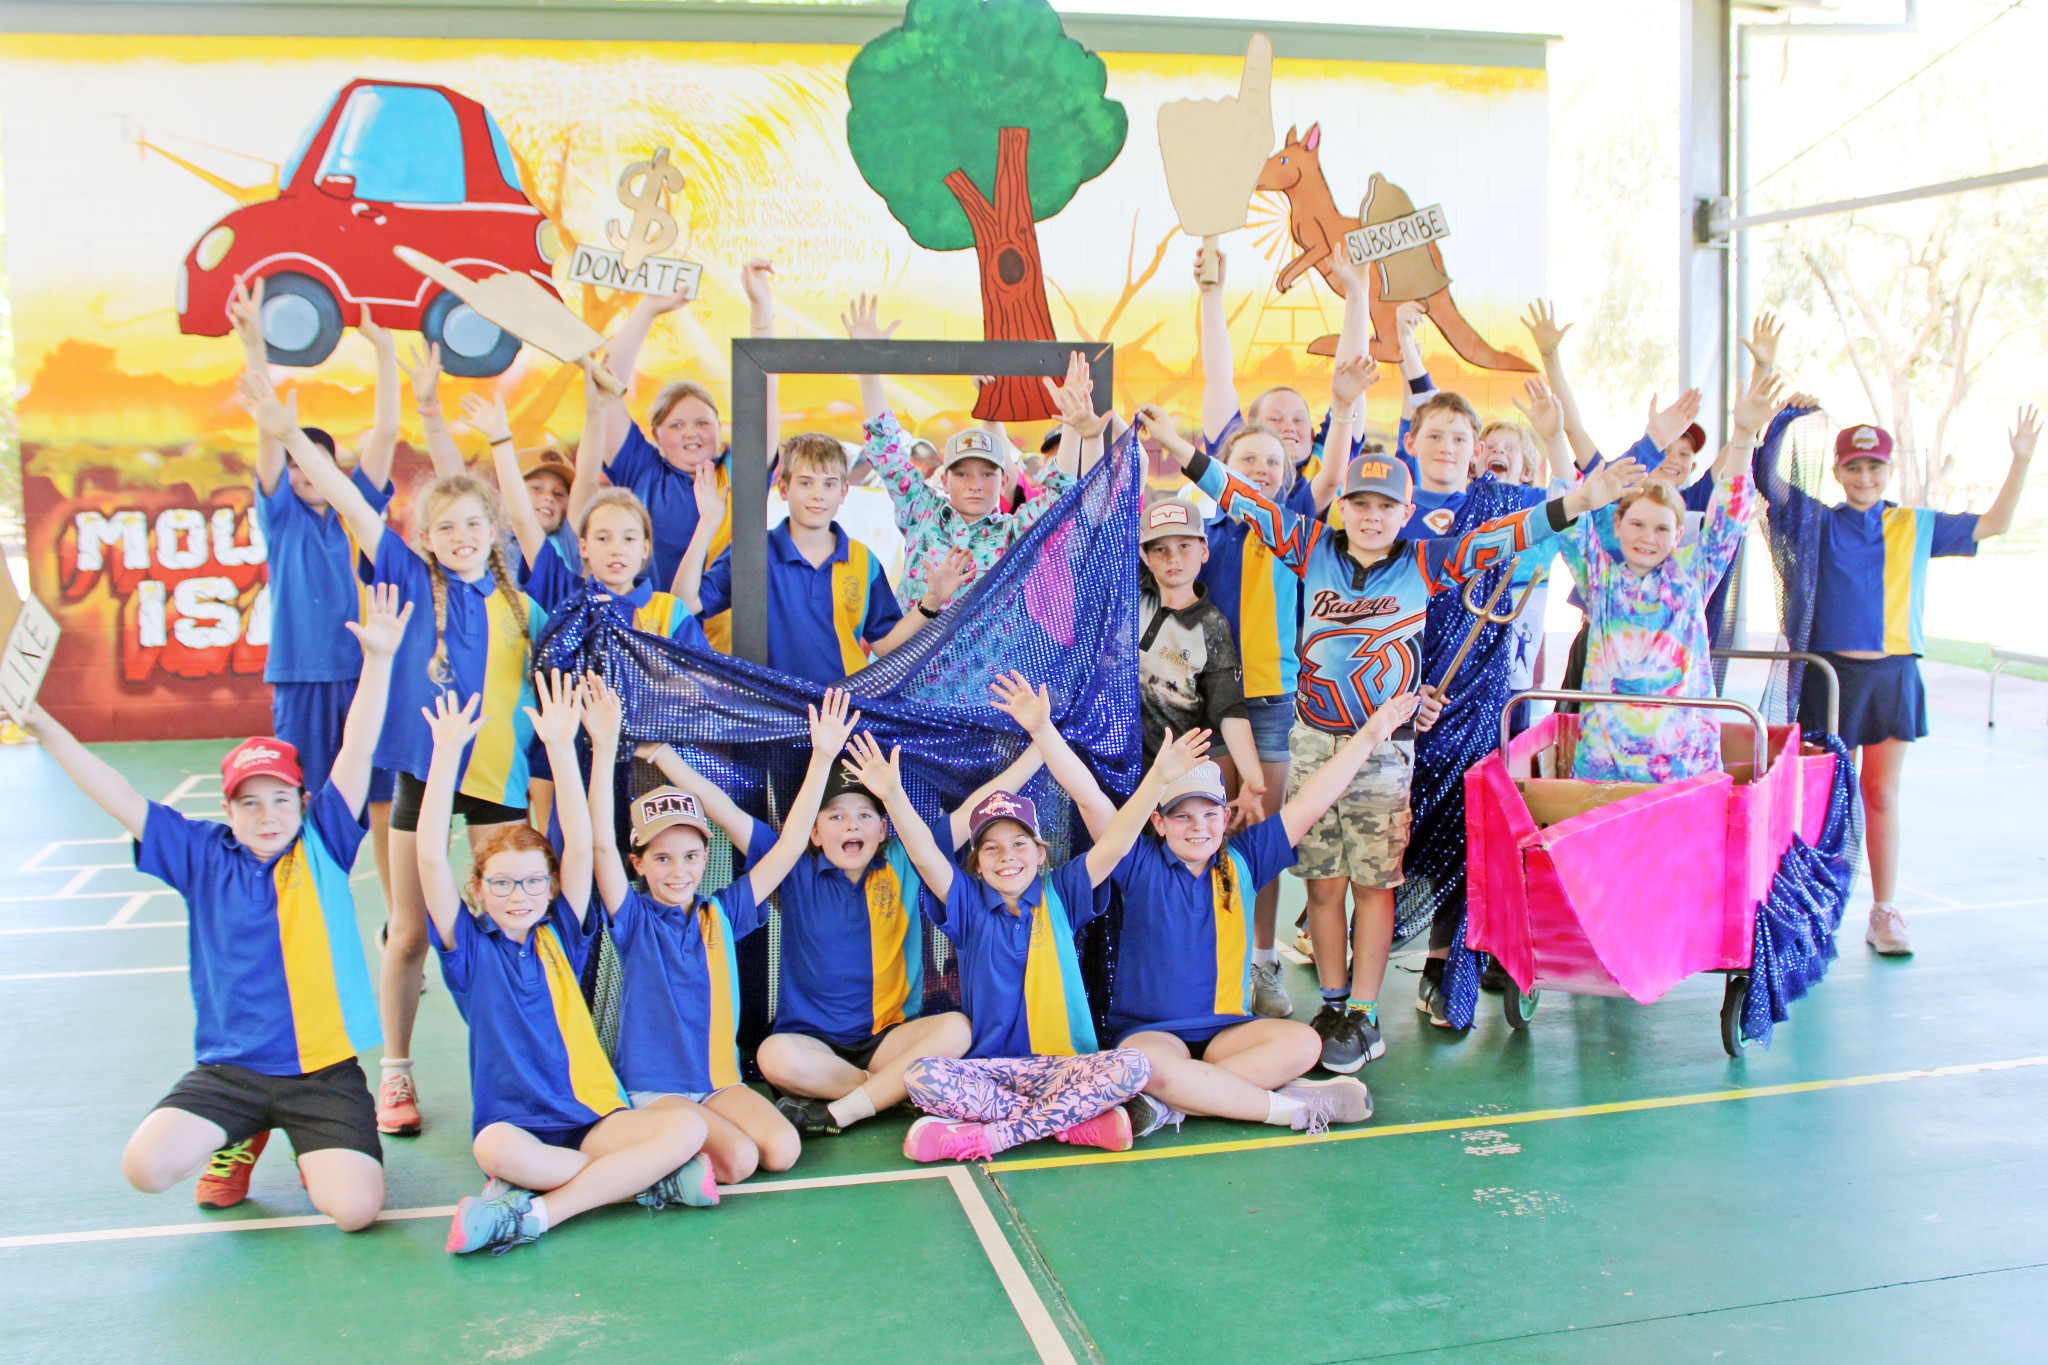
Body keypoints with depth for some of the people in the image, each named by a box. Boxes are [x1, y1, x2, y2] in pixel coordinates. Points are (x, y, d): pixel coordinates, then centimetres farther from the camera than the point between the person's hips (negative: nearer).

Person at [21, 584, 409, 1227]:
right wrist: (42, 724, -3)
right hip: (229, 1068, 3)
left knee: (354, 1209, -18)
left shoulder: (322, 847, -2)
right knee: (145, 1167, -18)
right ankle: (241, 1136, 15)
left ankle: (312, 1145, 18)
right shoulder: (202, 856, 3)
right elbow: (119, 799, 2)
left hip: (323, 1069, -2)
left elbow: (356, 754, -12)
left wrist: (378, 659, -22)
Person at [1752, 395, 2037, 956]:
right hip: (1829, 673, -2)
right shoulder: (1814, 522, 4)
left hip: (1893, 676, 2)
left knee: (1882, 797, 6)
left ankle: (1884, 913, 13)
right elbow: (1767, 476, -6)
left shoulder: (1916, 526, 11)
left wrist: (2021, 458, 9)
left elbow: (1994, 524, 17)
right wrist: (1786, 419, -16)